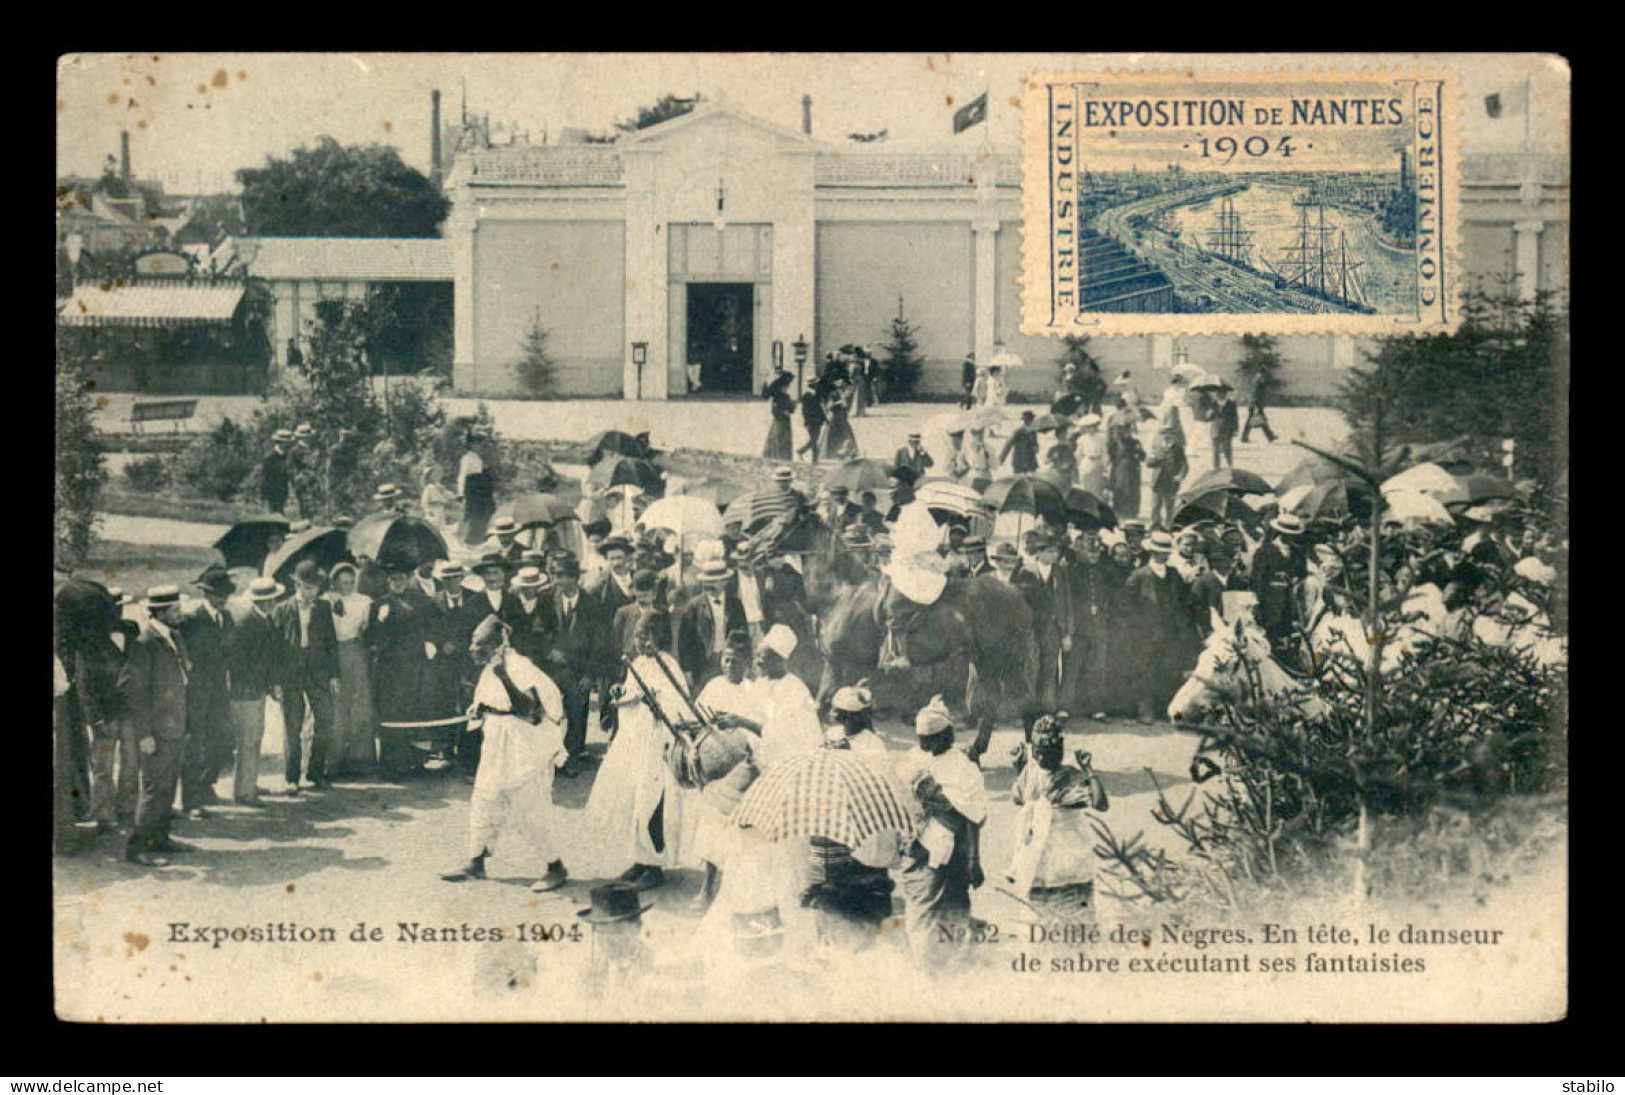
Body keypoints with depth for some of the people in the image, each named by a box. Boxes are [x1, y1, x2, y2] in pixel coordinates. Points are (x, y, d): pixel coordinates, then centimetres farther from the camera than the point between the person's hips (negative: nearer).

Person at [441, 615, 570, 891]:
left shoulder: (519, 667, -20)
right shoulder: (489, 670, 8)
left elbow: (527, 708, -31)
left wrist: (503, 675, -33)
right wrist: (478, 712, 1)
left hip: (525, 752, -9)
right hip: (496, 750, 9)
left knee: (531, 811, -2)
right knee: (483, 803, 12)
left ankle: (556, 868, 10)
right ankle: (476, 864, 23)